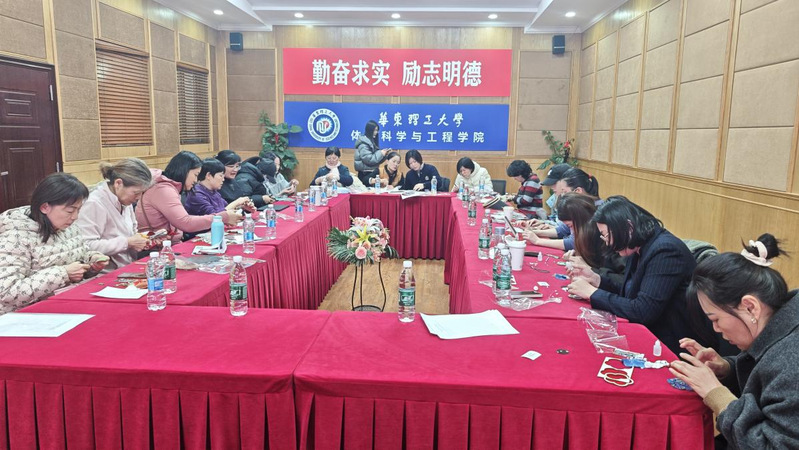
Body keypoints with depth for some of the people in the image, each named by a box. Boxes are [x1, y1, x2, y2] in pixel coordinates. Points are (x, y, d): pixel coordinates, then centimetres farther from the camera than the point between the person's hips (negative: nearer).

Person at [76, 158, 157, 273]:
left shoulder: (124, 199, 10)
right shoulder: (94, 204, -16)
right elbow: (87, 246, -24)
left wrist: (144, 240, 5)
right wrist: (127, 243, -21)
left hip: (128, 270, 9)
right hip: (106, 275, -9)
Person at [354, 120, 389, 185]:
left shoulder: (372, 141, 13)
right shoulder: (363, 144, -13)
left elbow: (376, 159, 17)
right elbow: (368, 159, -20)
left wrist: (384, 154, 0)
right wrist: (381, 153, -13)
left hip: (372, 172, 8)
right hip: (365, 174, -8)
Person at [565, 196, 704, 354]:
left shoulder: (665, 251, -23)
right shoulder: (640, 249, 4)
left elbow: (643, 311, -28)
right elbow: (630, 291, 13)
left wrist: (592, 292, -20)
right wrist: (596, 279, -1)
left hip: (669, 345, -8)